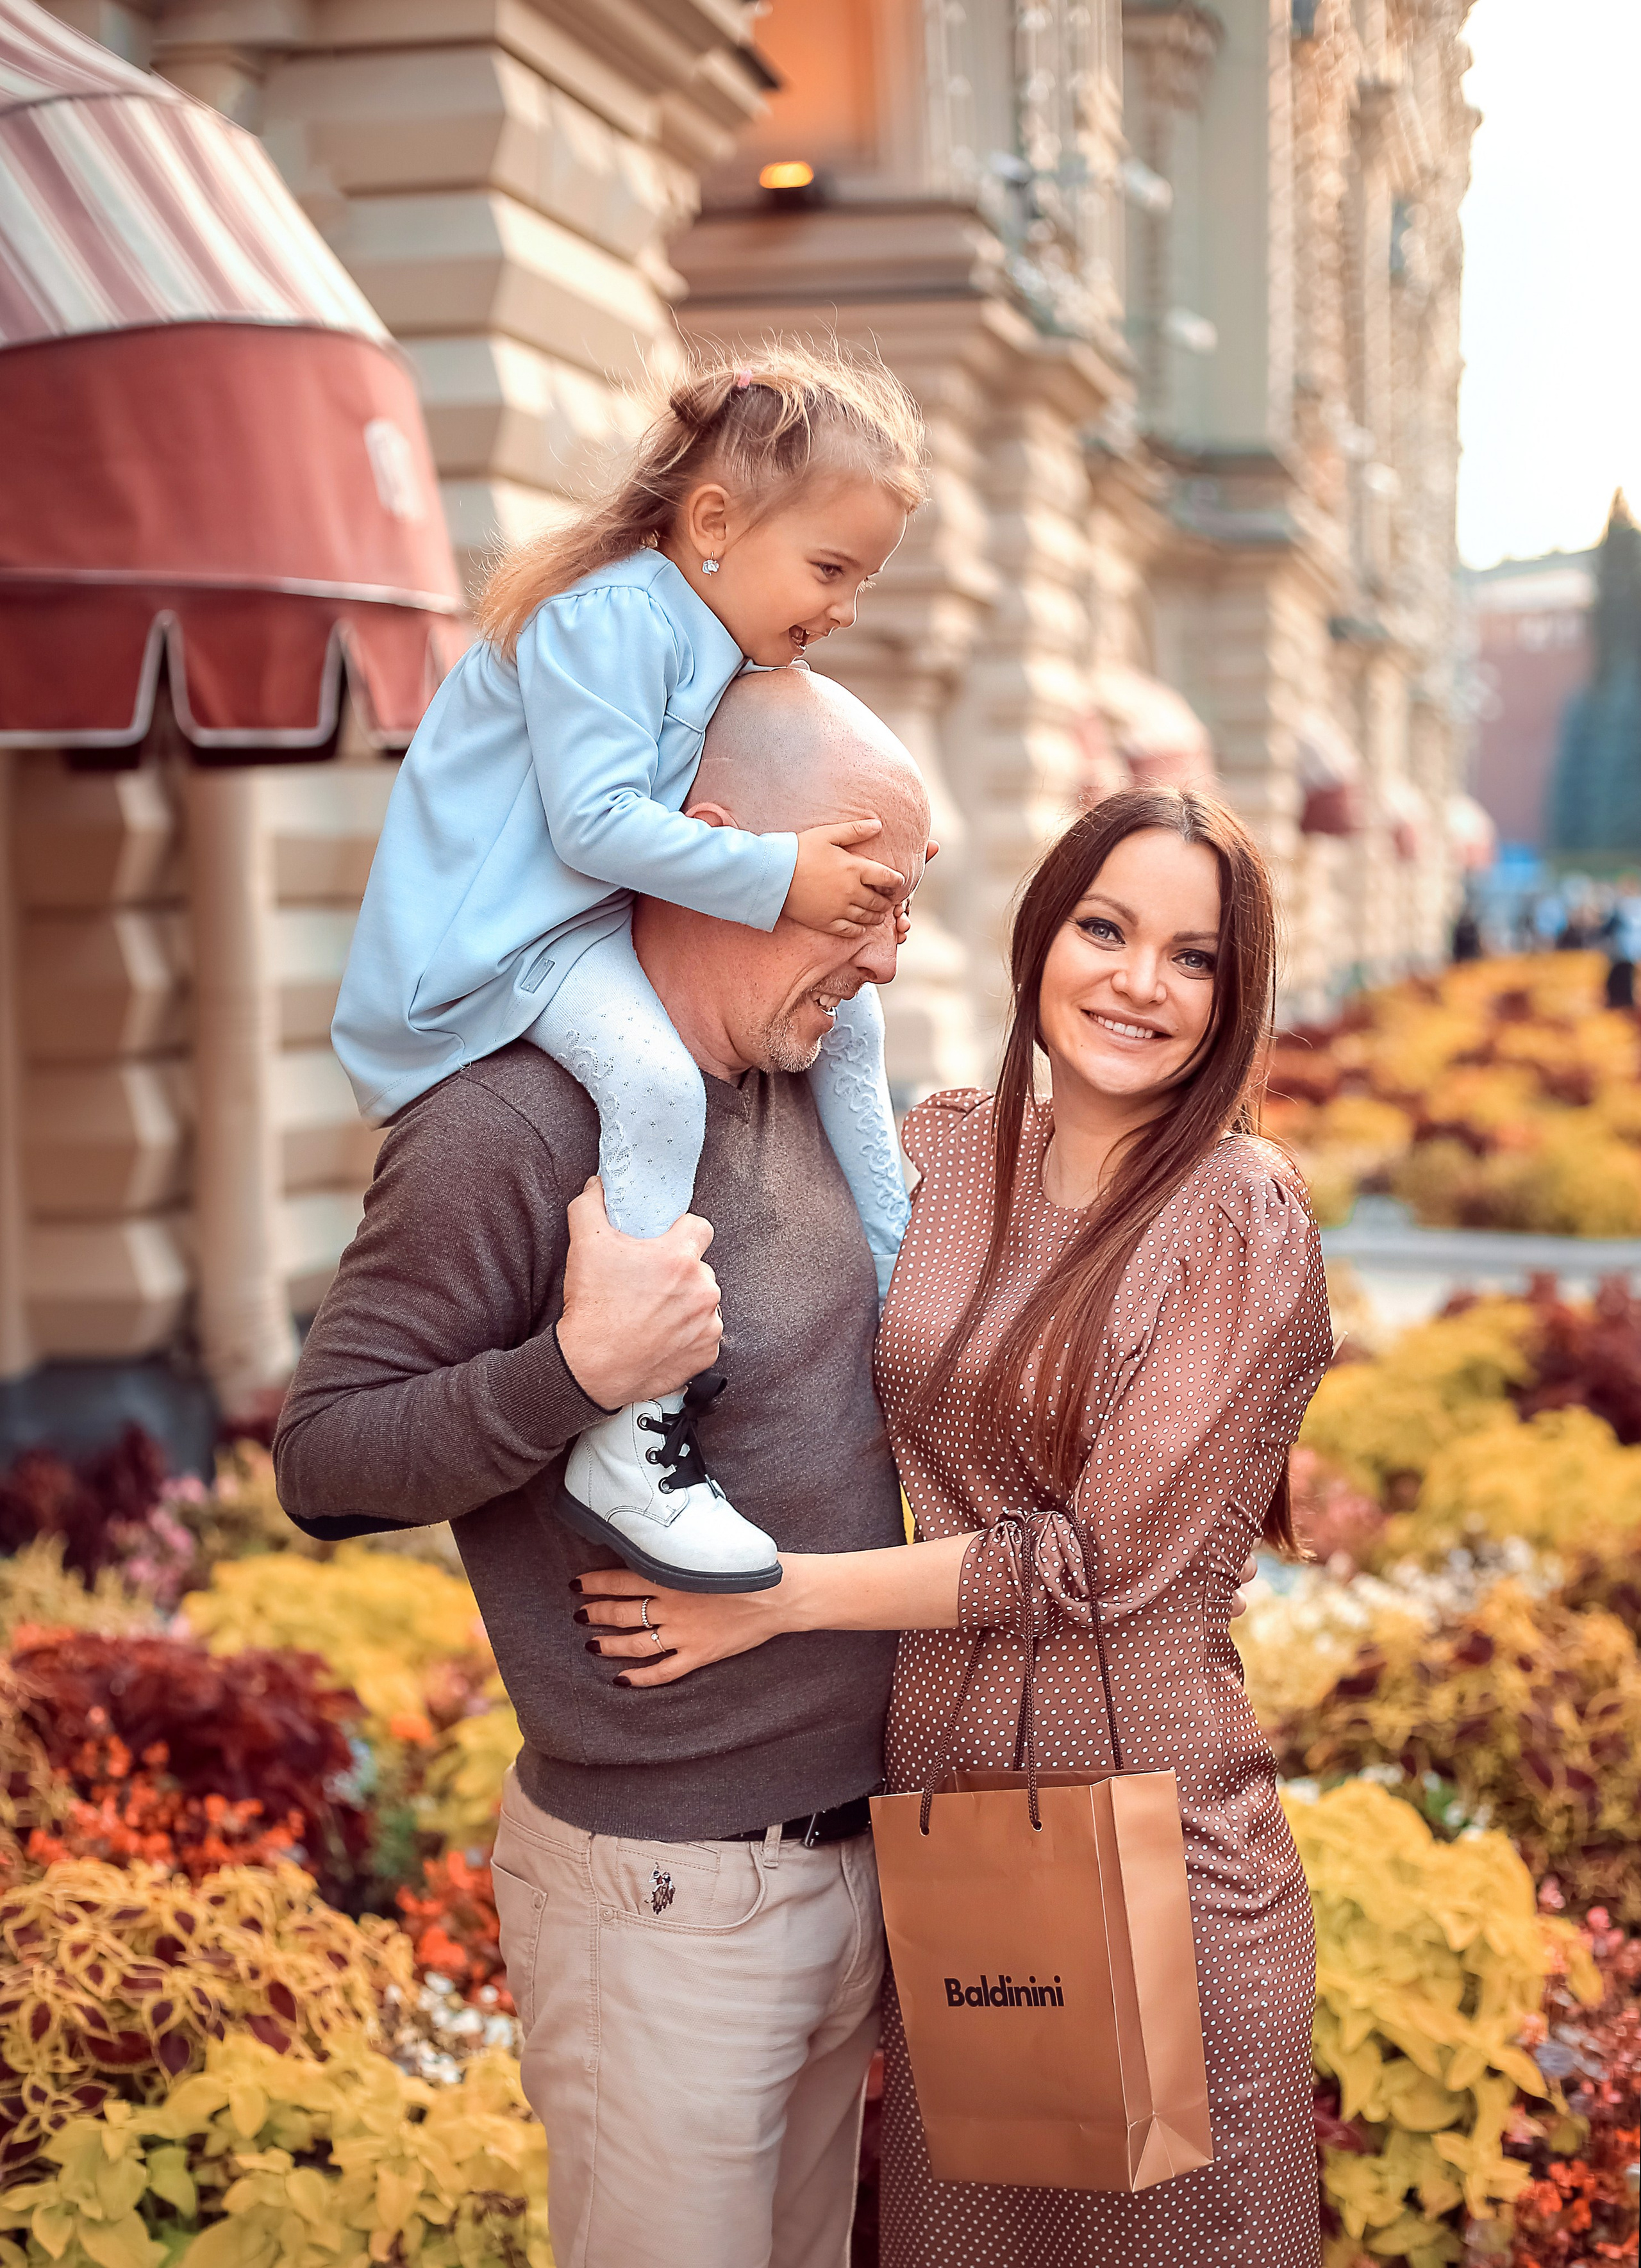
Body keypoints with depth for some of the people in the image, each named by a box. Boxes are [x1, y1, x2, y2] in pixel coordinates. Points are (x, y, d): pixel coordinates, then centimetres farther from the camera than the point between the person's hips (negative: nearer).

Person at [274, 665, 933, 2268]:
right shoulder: (509, 1124, -19)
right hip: (664, 1893, -8)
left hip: (847, 1850, 8)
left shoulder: (792, 1088, 7)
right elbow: (321, 1461, -17)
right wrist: (576, 1372, -31)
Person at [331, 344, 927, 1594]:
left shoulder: (725, 637, 11)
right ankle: (630, 1449, -33)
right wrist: (778, 875, -25)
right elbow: (595, 822, -27)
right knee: (656, 1078, -35)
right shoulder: (609, 616, -21)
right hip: (502, 937, -10)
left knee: (849, 1012, 12)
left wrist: (846, 872, 1)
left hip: (617, 921, 11)